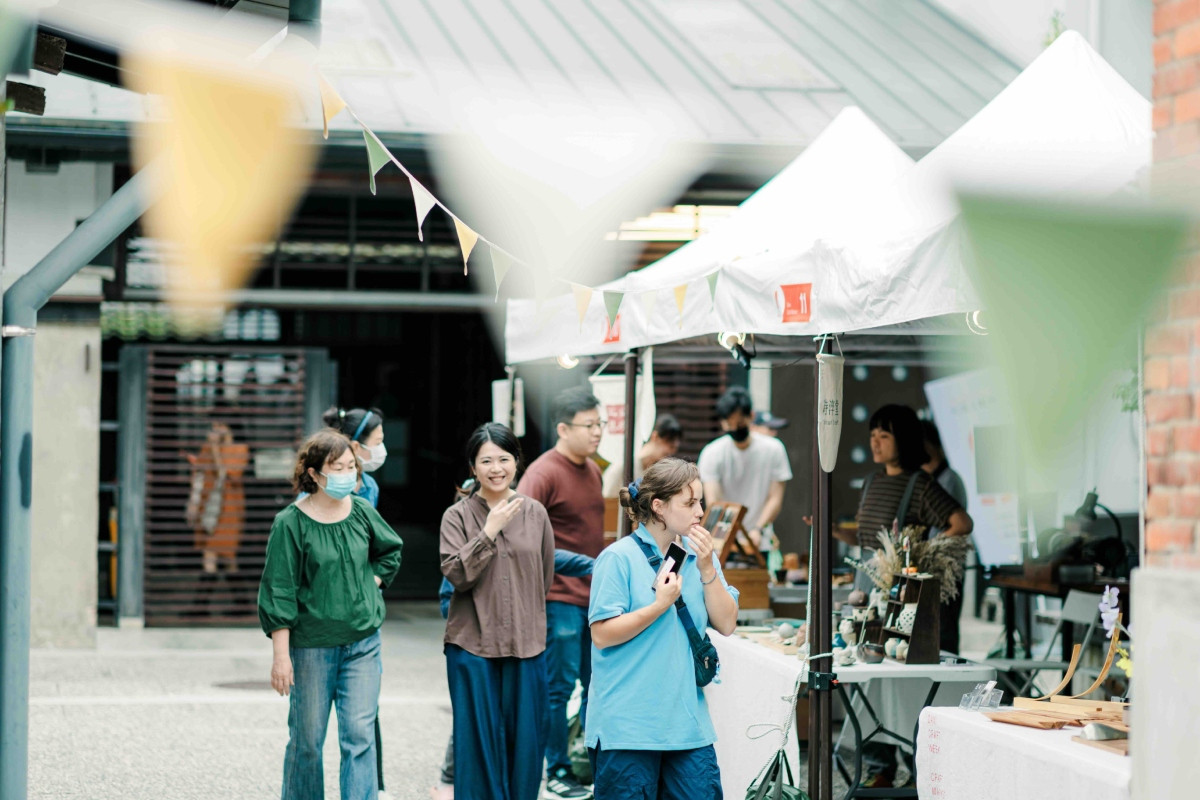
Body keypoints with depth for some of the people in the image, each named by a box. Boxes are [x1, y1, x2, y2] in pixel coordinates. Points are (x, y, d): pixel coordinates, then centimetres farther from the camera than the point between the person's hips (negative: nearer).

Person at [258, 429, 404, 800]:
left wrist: (371, 583, 8)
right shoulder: (291, 523, -10)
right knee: (307, 738, 7)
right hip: (311, 644, -3)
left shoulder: (362, 512, 2)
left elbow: (391, 550, 23)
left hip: (363, 641, 3)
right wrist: (281, 655, -12)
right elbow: (279, 592, -9)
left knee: (359, 734, -4)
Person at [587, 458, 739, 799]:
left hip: (687, 720, 5)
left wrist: (707, 570, -6)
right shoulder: (619, 559, -8)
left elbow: (726, 624, 5)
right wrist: (661, 605, -18)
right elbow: (602, 634, -13)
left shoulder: (699, 555, 10)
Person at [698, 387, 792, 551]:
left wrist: (758, 530, -18)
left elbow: (775, 499, -1)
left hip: (761, 543, 1)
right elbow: (712, 502, -11)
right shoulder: (712, 453, -2)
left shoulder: (773, 449, 1)